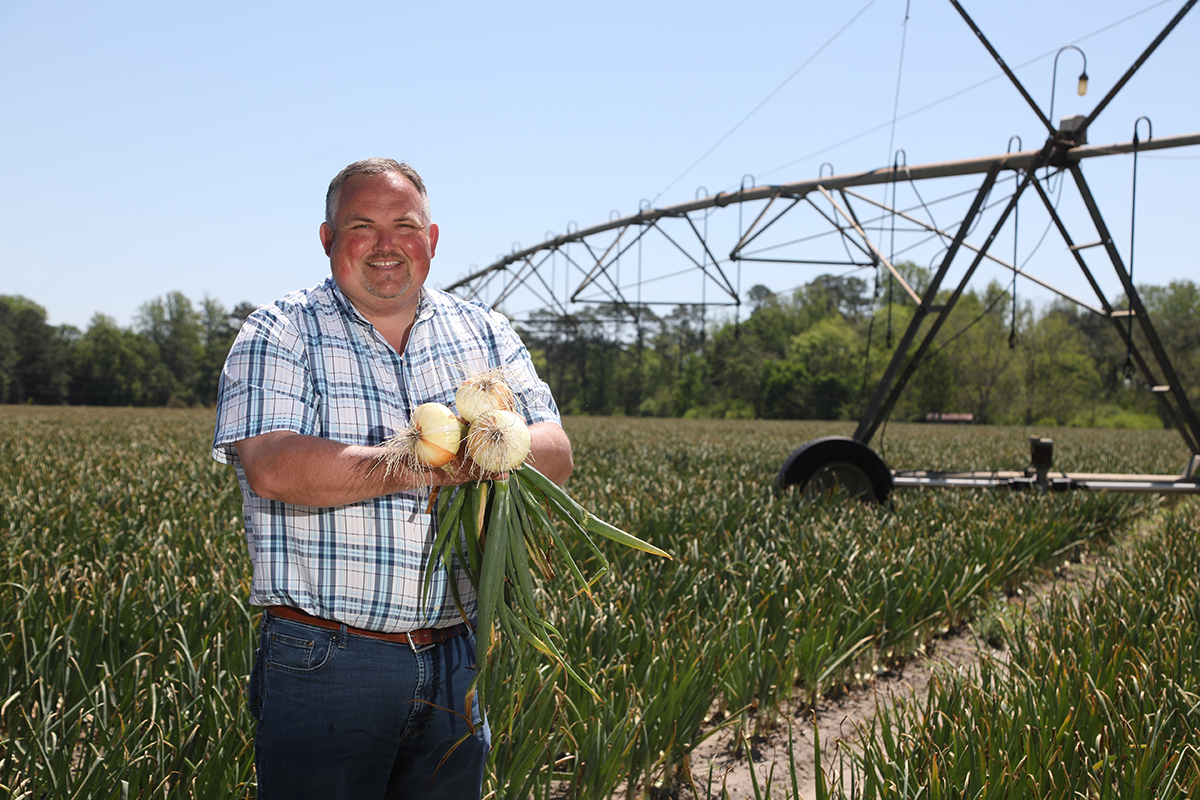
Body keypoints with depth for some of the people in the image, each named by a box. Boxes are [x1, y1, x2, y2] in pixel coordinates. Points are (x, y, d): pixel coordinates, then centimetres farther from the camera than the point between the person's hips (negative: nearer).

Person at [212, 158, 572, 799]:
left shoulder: (485, 334, 11)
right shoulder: (280, 336, -3)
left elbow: (557, 455, 6)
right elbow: (271, 468, -20)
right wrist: (423, 465, -23)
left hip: (454, 661, 4)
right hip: (325, 665, -4)